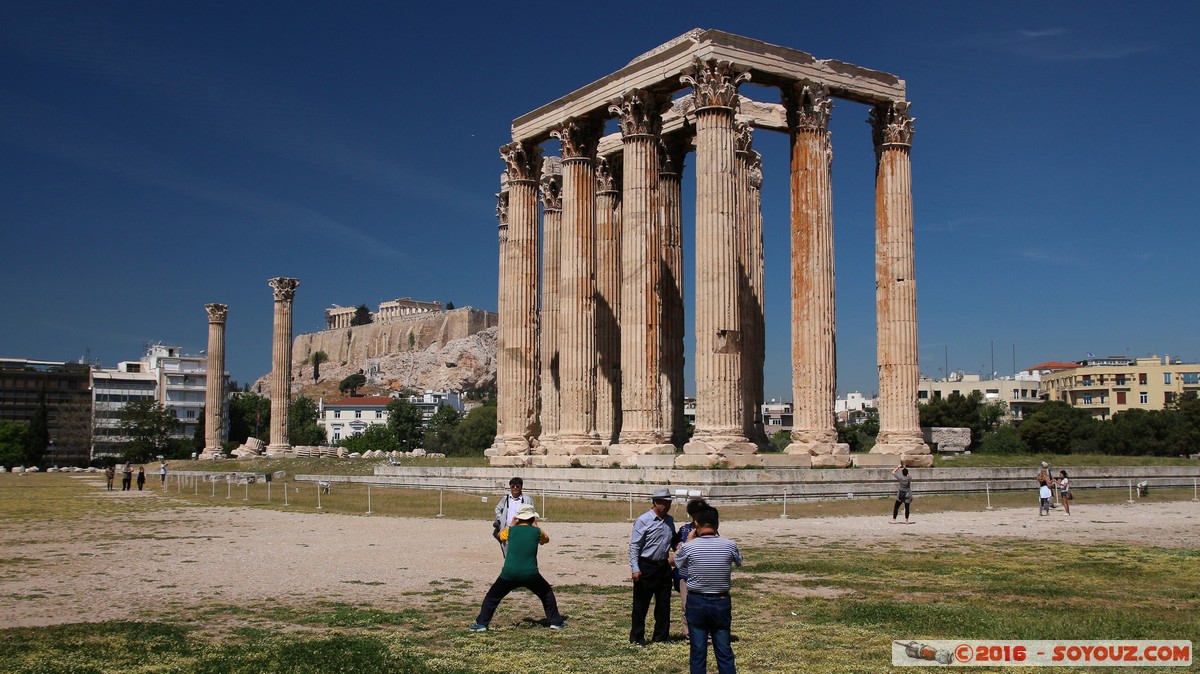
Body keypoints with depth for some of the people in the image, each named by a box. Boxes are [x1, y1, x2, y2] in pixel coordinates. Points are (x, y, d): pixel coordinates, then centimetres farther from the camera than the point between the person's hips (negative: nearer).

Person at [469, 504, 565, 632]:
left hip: (509, 574, 0)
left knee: (492, 596, 16)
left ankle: (481, 623, 8)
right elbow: (546, 539, 24)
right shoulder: (537, 532, 2)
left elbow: (500, 535, 27)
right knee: (547, 593, 23)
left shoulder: (511, 530, 4)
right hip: (530, 574, 0)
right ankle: (556, 621, 22)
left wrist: (512, 524, 32)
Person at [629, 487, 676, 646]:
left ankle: (661, 636, 24)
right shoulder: (643, 521, -12)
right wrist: (635, 568, -19)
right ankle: (637, 637, 12)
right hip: (646, 567, -6)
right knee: (641, 605, 2)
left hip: (663, 566, 7)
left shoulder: (669, 520, 9)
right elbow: (634, 545, -13)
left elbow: (673, 540, 23)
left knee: (664, 604, 12)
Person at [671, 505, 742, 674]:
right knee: (724, 651, 9)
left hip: (696, 602, -1)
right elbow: (739, 561, 14)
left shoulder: (689, 547, -14)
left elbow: (673, 562, 8)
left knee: (698, 651, 8)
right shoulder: (729, 546, -10)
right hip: (721, 603, 1)